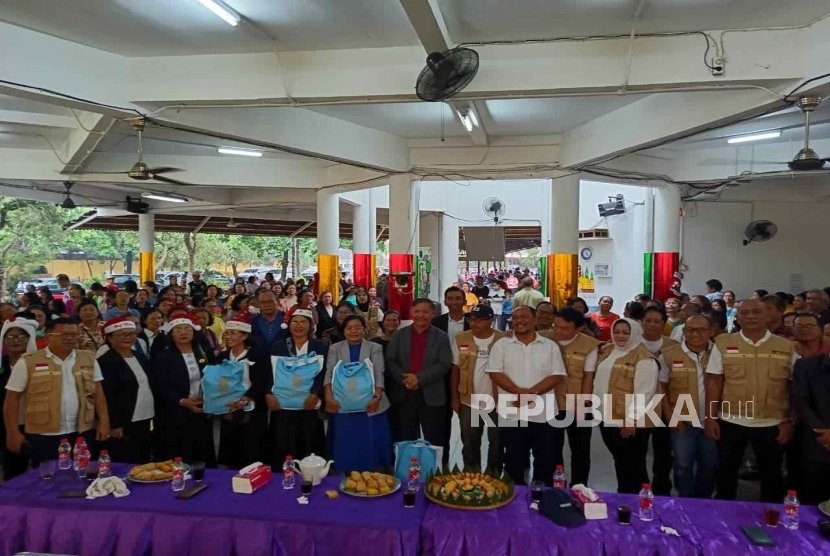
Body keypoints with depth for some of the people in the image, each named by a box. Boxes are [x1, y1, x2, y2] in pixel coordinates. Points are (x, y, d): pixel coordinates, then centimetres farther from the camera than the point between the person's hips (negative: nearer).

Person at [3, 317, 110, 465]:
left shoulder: (89, 359, 6)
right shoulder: (28, 362, -3)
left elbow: (97, 392, 7)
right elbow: (13, 398, 0)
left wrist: (104, 422, 0)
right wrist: (12, 431, -4)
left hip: (82, 433, 3)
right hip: (43, 436, -2)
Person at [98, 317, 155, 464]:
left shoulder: (141, 358, 13)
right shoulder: (105, 361, -11)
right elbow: (107, 396, -15)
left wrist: (155, 417, 13)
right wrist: (114, 425, -18)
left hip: (147, 422, 7)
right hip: (125, 425, -7)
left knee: (145, 466, 14)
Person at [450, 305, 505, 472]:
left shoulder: (504, 340, -9)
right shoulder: (460, 339, -3)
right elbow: (455, 370, 2)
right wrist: (454, 397, 0)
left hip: (497, 402, -1)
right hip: (469, 401, 2)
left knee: (496, 443, 14)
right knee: (469, 443, 14)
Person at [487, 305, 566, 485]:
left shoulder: (550, 346, 4)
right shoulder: (501, 345, 3)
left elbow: (557, 376, -3)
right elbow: (495, 373, -6)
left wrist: (531, 393, -15)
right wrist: (520, 392, -18)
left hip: (544, 415, 1)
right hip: (512, 415, 0)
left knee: (546, 463, 10)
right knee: (514, 463, 11)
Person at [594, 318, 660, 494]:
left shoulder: (643, 359, -14)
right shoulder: (607, 352, 10)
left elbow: (643, 394, -18)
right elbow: (600, 382, 18)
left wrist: (632, 421, -19)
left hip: (631, 423, -7)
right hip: (608, 419, 7)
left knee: (633, 466, 6)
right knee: (620, 463, 20)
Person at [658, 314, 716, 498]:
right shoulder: (669, 354, -5)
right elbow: (661, 386, 1)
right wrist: (670, 415, -6)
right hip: (683, 422, -2)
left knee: (709, 466, 16)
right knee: (683, 466, 5)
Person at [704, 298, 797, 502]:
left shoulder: (786, 347, 0)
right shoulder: (723, 344, -3)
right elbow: (714, 382, -2)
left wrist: (790, 421, 0)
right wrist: (710, 417, -5)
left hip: (772, 424, 1)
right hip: (731, 422, 0)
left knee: (771, 475, 15)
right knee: (726, 472, 13)